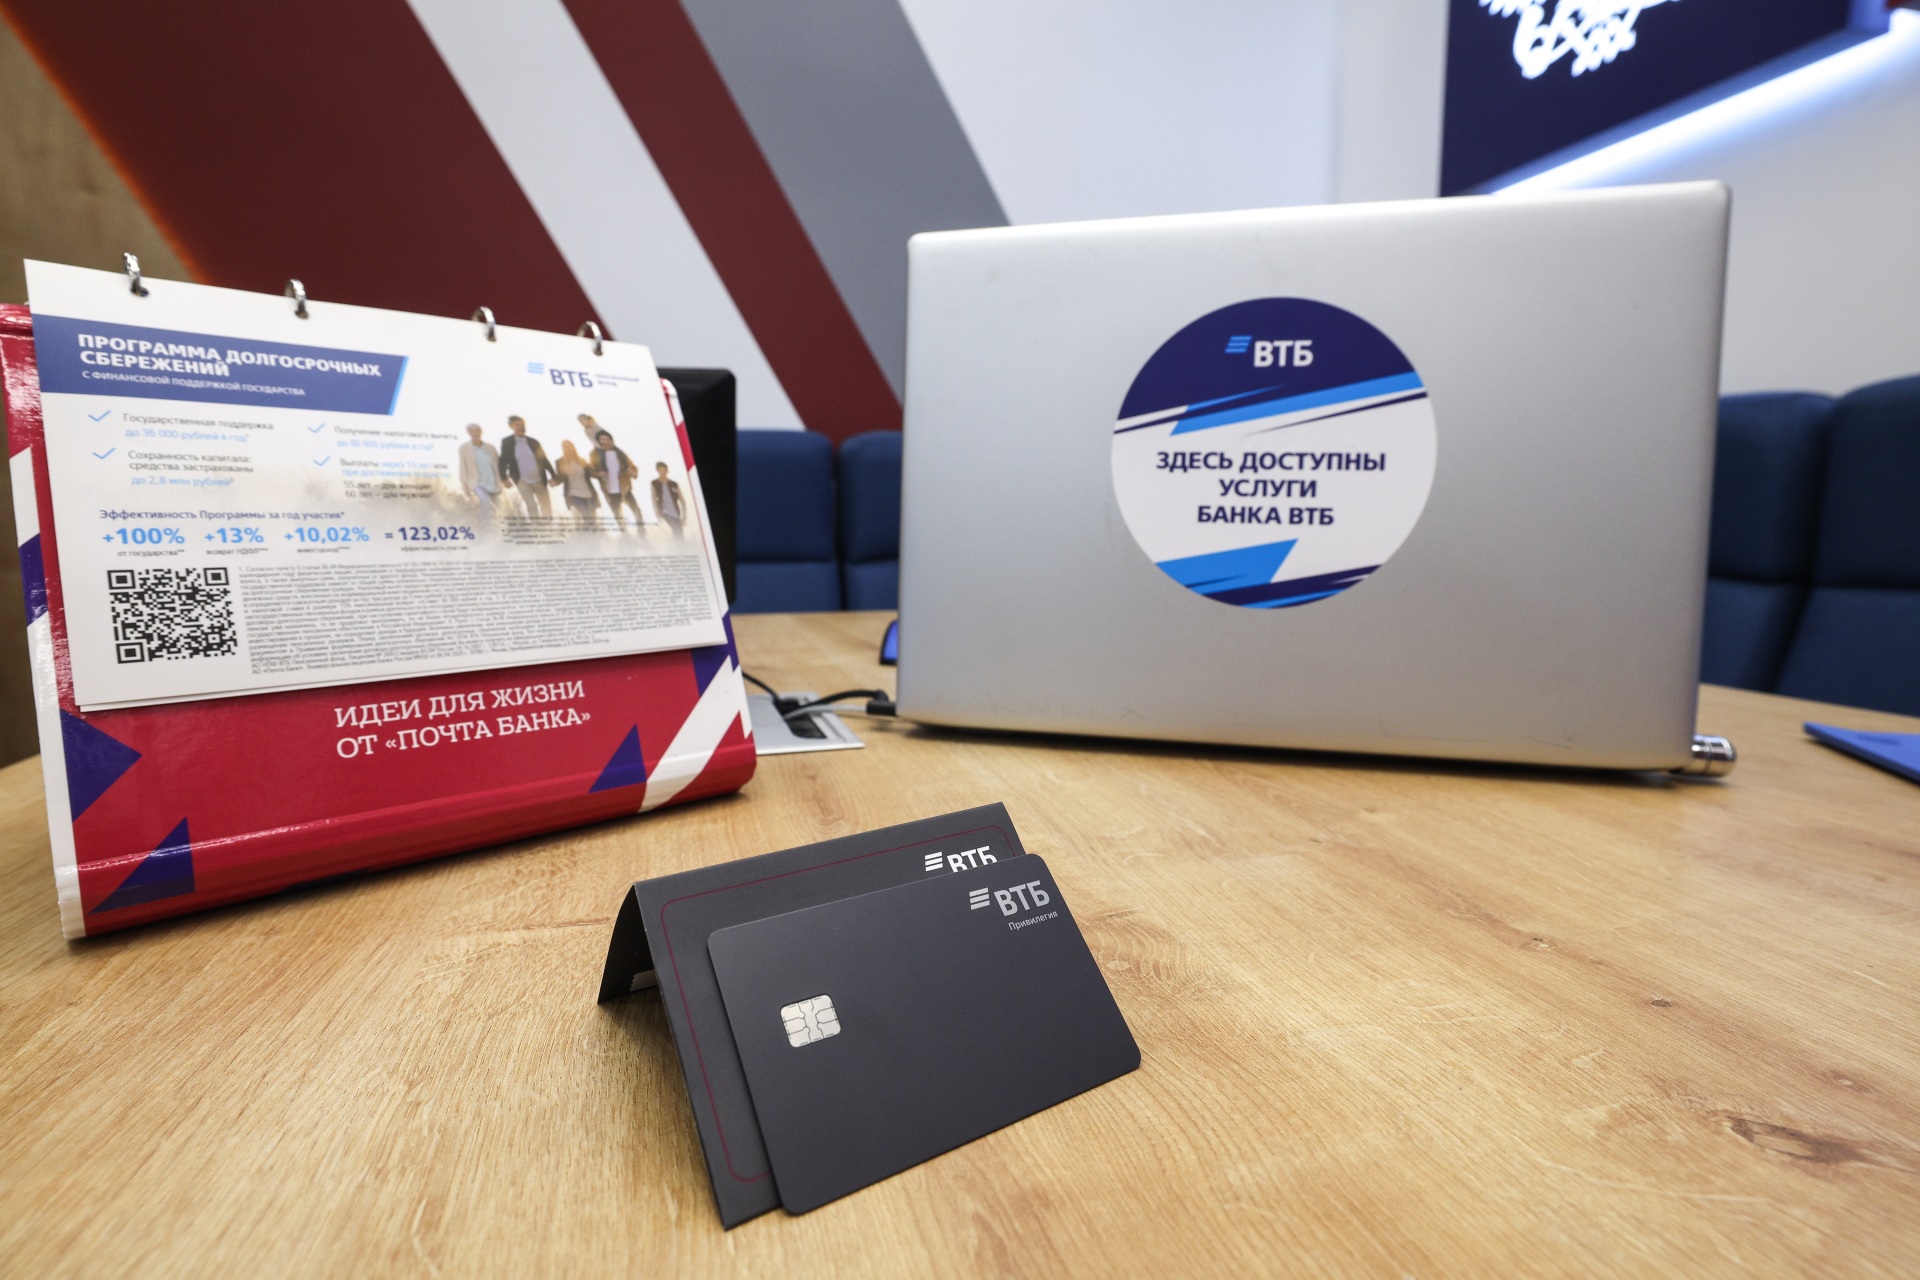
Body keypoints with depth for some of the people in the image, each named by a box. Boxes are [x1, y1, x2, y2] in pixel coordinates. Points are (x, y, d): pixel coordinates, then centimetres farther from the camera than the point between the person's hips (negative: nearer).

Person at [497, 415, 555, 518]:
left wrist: (552, 476, 1)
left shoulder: (533, 442, 3)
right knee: (531, 506, -12)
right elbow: (503, 461, -1)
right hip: (522, 481, -3)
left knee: (546, 507, 9)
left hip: (539, 480, 3)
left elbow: (544, 459, 5)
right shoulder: (506, 442, -3)